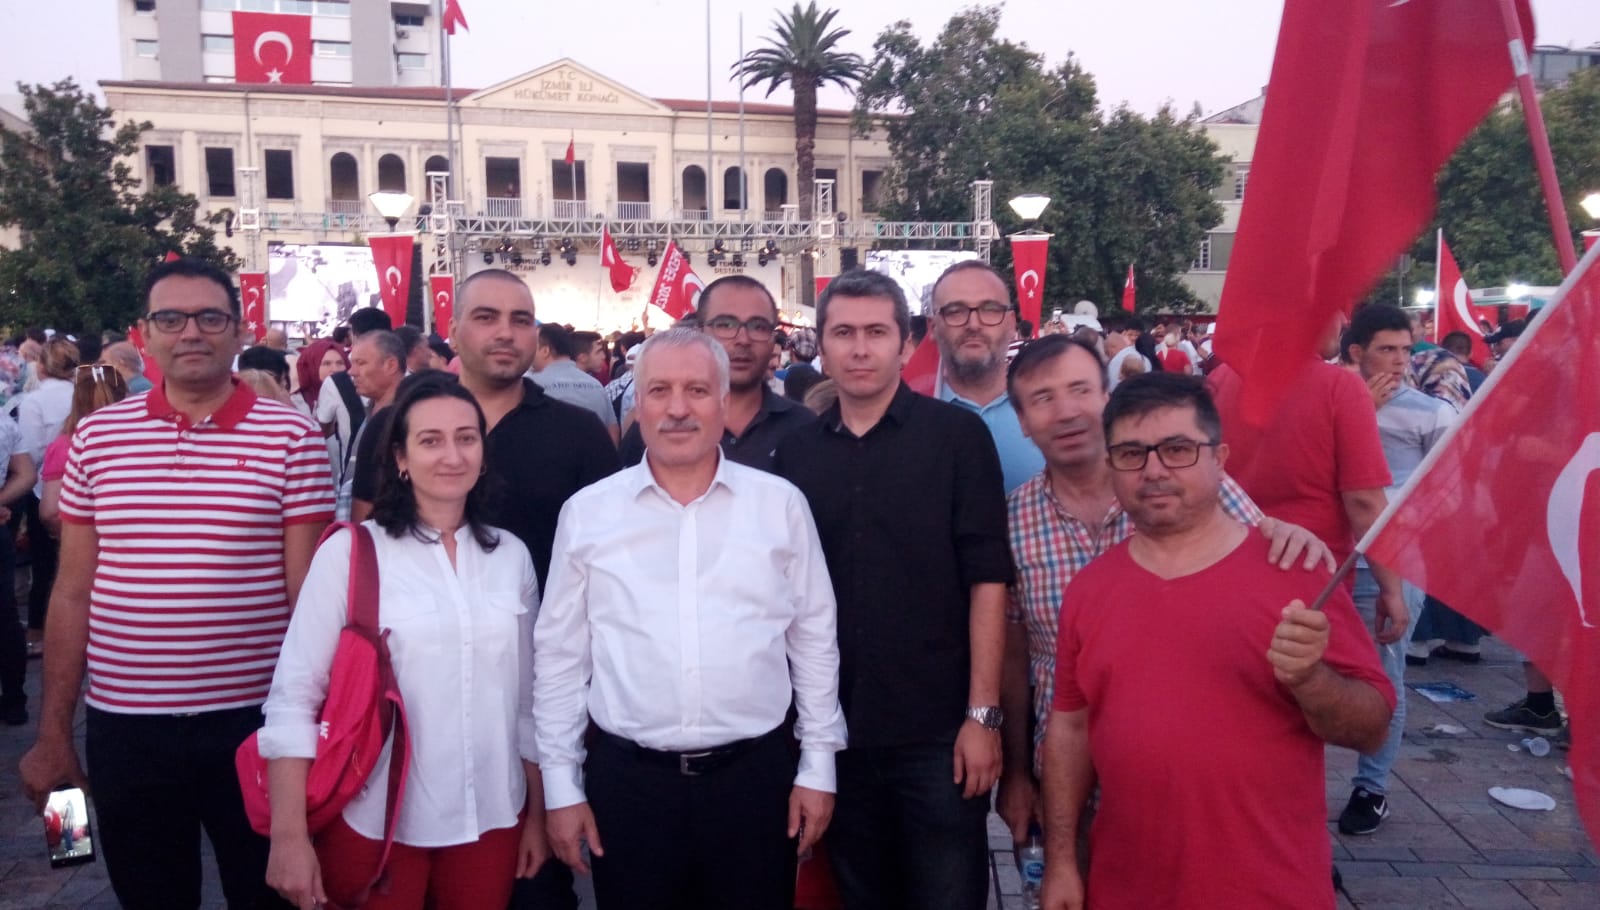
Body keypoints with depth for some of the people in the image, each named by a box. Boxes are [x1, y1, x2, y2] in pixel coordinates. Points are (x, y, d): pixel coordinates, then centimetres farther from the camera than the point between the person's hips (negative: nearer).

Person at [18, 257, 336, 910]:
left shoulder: (291, 437, -6)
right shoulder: (97, 436, 3)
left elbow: (307, 590, -5)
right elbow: (73, 593, 7)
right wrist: (52, 732, 7)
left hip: (254, 722, -2)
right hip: (123, 726, 3)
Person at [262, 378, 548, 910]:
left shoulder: (511, 555, 2)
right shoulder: (350, 552, -9)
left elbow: (528, 698, 7)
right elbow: (293, 697, -9)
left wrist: (538, 813, 10)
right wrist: (289, 837, -13)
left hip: (490, 820, 3)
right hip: (374, 824, -3)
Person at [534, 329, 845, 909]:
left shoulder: (780, 503, -1)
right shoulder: (587, 512, -1)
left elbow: (814, 638, 4)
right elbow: (560, 653, 4)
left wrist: (819, 764, 5)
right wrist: (561, 783, 4)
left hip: (755, 775, 0)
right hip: (626, 779, 0)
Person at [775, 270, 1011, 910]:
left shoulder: (958, 436, -5)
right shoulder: (795, 452, 4)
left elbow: (987, 579, -7)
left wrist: (983, 713, -11)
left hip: (938, 733, -3)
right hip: (838, 732, 3)